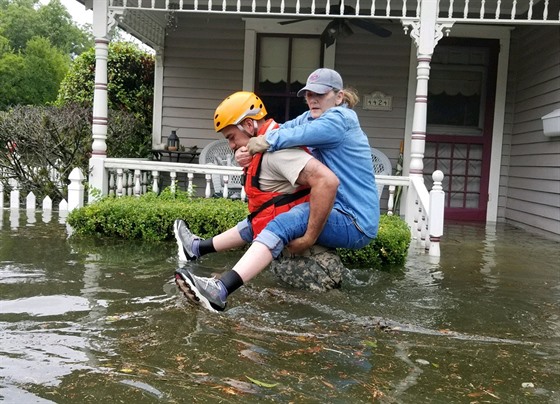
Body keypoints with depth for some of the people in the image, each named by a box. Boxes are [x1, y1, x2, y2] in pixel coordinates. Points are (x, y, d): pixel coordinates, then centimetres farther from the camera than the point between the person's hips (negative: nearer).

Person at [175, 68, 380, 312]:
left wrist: (265, 142, -12)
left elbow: (294, 136, -28)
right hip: (337, 212, 11)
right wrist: (249, 148, -16)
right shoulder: (311, 118, 16)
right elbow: (279, 131, 3)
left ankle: (221, 290, -46)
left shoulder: (339, 119, -12)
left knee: (283, 225, -32)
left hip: (355, 223, -11)